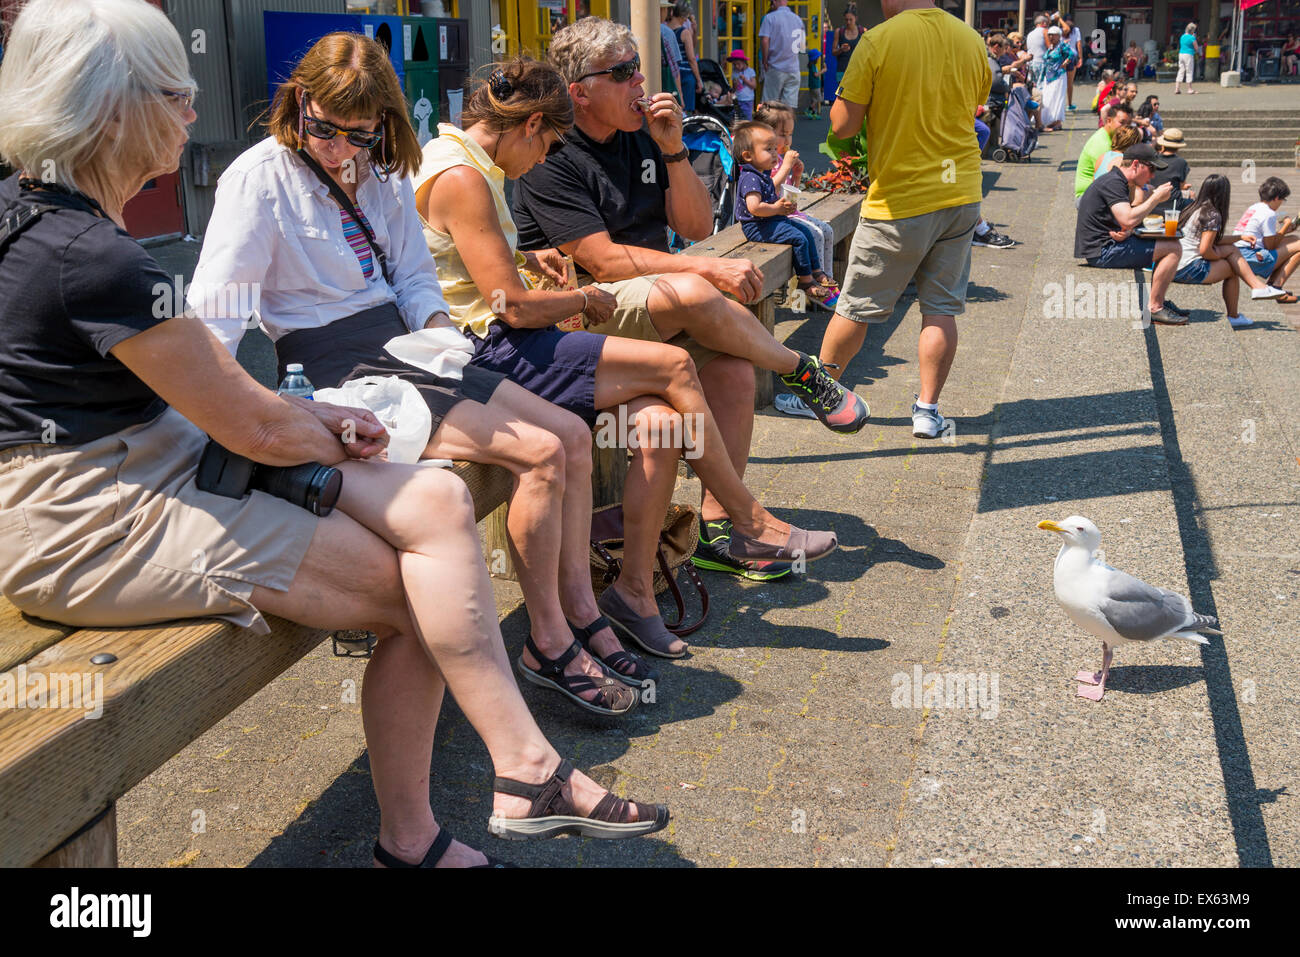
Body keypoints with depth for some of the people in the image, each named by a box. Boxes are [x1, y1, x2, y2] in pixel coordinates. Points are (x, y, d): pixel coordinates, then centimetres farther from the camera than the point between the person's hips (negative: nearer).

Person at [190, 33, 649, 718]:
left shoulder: (383, 176, 12)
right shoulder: (261, 177, -9)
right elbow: (214, 310, -16)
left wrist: (438, 326, -3)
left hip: (404, 350, 8)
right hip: (338, 371, -8)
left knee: (571, 434, -2)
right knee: (539, 453, -19)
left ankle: (579, 609, 10)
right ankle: (548, 642, -6)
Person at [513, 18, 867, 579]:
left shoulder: (641, 137, 11)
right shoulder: (550, 159, -10)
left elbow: (697, 226, 10)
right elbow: (602, 261, -19)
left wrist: (673, 151, -6)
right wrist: (709, 270, -22)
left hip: (655, 309, 7)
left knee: (734, 364, -22)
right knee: (690, 294, -34)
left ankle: (717, 524, -17)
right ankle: (801, 372, -8)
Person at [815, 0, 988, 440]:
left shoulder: (879, 41, -13)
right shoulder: (972, 41, 2)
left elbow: (843, 125, -12)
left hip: (898, 201, -4)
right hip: (960, 194, 4)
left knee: (857, 306, 9)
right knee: (941, 308, 8)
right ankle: (927, 410, 10)